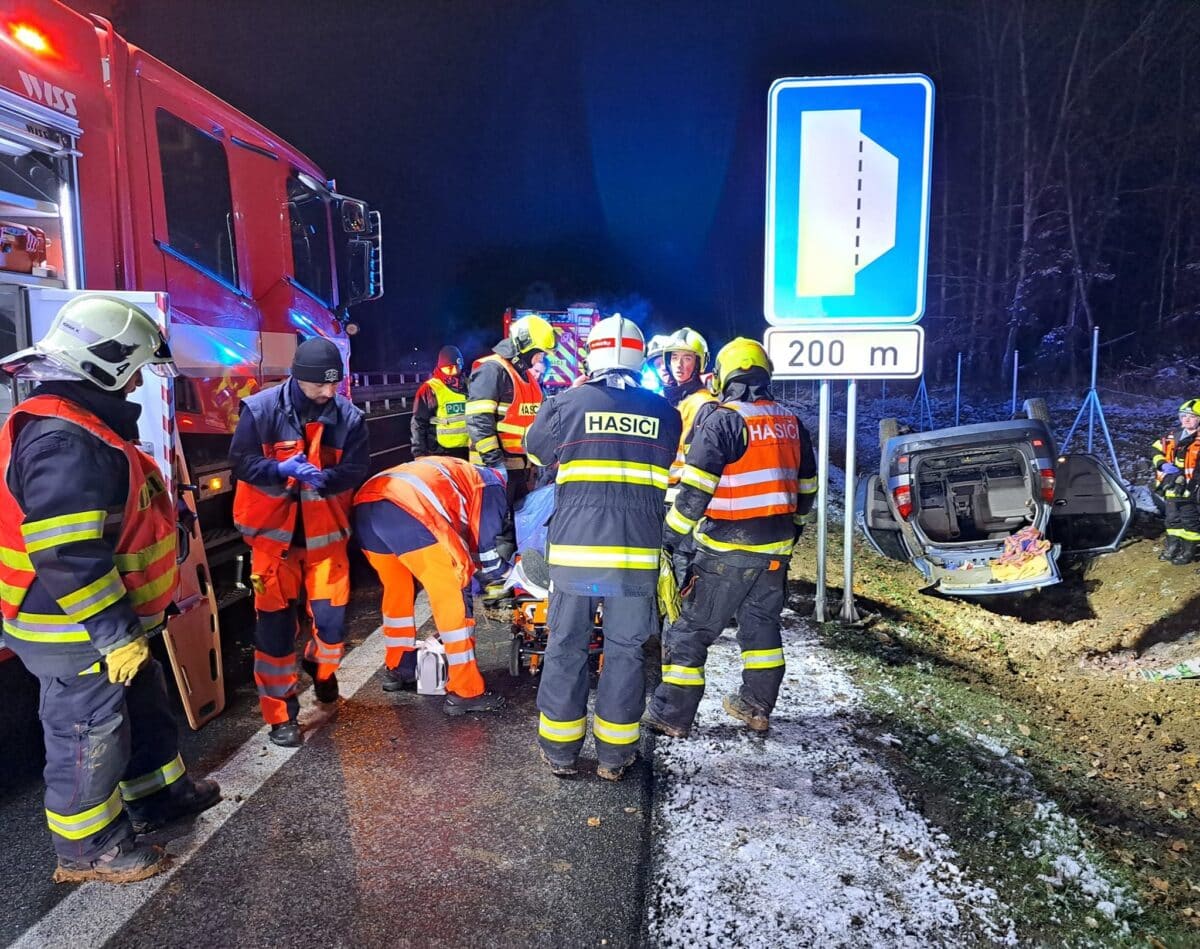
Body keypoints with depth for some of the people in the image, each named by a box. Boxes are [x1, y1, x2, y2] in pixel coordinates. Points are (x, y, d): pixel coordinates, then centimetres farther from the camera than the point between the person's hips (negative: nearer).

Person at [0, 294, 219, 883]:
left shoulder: (83, 426, 9)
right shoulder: (66, 442, -27)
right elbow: (65, 559, -31)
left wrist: (124, 624, 26)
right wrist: (115, 635, -25)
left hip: (106, 622, 10)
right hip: (75, 634, -10)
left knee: (142, 706, 24)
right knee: (89, 734, 7)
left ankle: (158, 792, 42)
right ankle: (87, 848, 25)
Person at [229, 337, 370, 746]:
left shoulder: (348, 416, -4)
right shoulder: (261, 409, -10)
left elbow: (356, 470, -5)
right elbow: (241, 462, -10)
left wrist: (323, 478, -25)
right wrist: (282, 469, -27)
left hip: (325, 531, 2)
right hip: (273, 530, -1)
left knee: (332, 617, 4)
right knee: (275, 623, 2)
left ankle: (322, 668, 40)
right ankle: (281, 714, 16)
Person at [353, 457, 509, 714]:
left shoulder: (455, 472, 41)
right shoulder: (492, 486, 21)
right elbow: (486, 545, 18)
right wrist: (510, 574, 35)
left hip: (364, 504, 8)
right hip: (408, 512, -8)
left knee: (396, 590, 27)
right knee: (453, 597, 3)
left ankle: (398, 669, 40)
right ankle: (464, 693, 7)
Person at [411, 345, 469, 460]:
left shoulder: (468, 386, 11)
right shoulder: (429, 389, -5)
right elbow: (418, 424, -5)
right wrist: (419, 453, -10)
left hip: (467, 450, 5)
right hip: (440, 453, -5)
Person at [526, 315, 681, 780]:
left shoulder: (570, 402, -2)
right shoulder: (664, 412, 6)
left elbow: (536, 450, 15)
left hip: (575, 550, -1)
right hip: (638, 552, 2)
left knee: (566, 647, 11)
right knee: (625, 651, 11)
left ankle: (559, 750, 22)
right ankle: (614, 754, 21)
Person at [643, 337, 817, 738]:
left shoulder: (722, 420, -13)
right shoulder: (791, 424, 8)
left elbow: (696, 487, -21)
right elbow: (806, 485, 16)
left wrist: (669, 535, -16)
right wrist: (793, 525, 30)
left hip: (728, 549, -7)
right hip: (776, 547, 7)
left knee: (689, 629, 2)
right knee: (762, 623, 20)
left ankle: (671, 716, 8)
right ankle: (757, 706, 31)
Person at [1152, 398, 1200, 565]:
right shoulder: (1172, 437, 5)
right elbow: (1156, 450, 16)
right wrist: (1162, 464, -1)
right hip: (1172, 487, 6)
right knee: (1172, 519, 18)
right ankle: (1172, 548, 32)